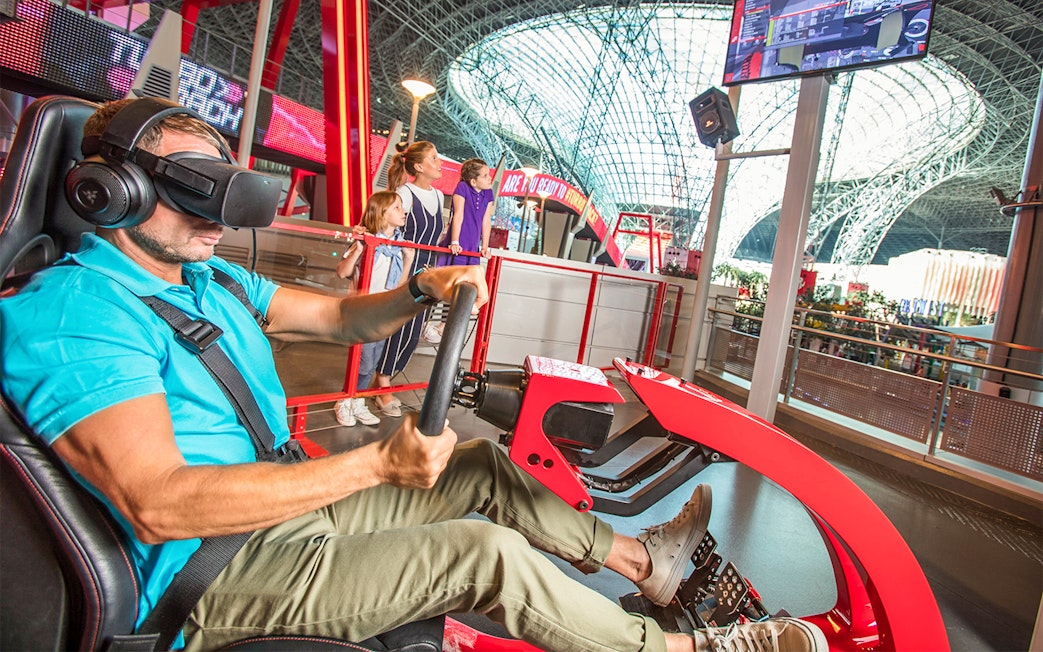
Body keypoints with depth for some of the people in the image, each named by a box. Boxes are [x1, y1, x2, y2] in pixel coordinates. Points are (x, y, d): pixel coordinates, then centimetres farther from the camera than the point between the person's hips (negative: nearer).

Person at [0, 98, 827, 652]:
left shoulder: (216, 281, 9)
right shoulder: (68, 309, -19)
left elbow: (346, 317, 12)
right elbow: (159, 503, -29)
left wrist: (423, 288, -10)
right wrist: (377, 464, -30)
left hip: (283, 498, 9)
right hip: (208, 573, -8)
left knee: (483, 466, 5)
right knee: (487, 552, -21)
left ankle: (641, 557, 21)